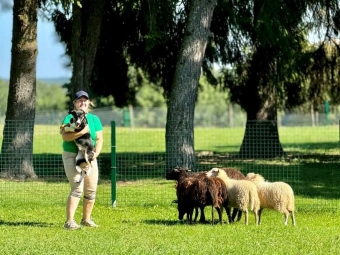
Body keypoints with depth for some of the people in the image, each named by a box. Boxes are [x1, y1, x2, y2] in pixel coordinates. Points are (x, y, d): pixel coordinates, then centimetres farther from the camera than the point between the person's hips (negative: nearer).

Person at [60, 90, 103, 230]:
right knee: (77, 188, -17)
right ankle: (69, 221, -20)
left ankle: (86, 219, 23)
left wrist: (96, 153, -12)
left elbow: (99, 139, 4)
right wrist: (82, 131, -30)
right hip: (72, 156, -5)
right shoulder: (70, 118, -5)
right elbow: (65, 136, -21)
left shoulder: (94, 119, 9)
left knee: (91, 190, 6)